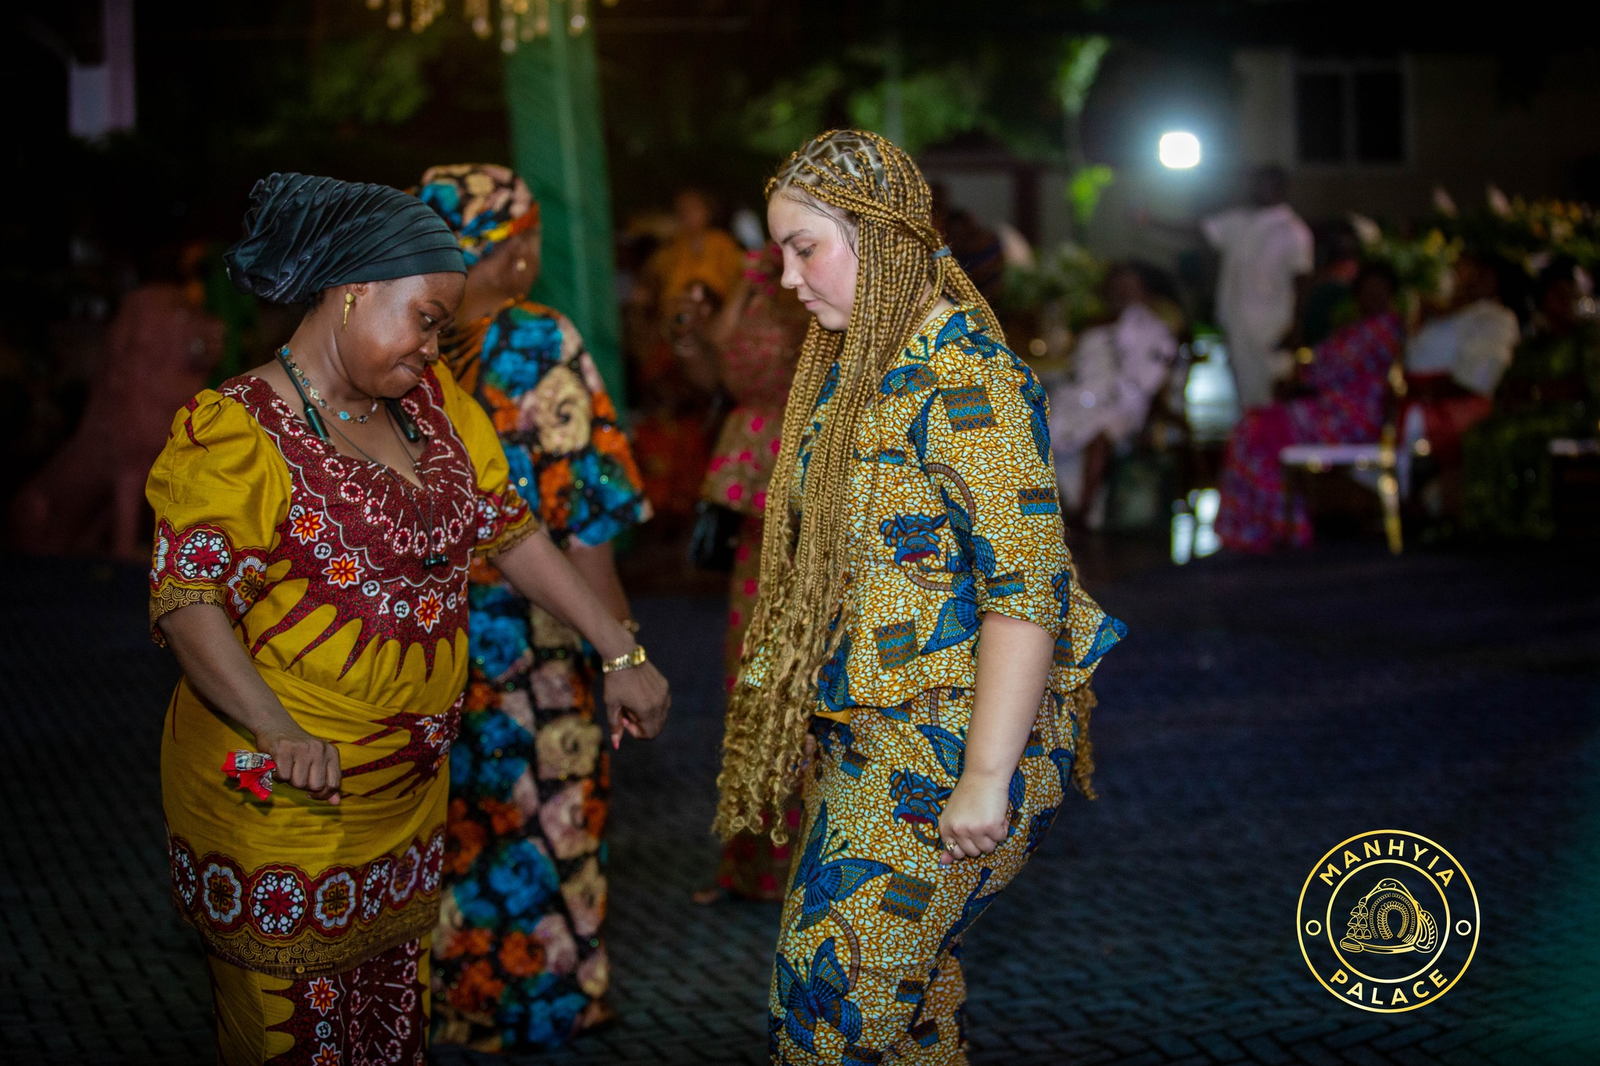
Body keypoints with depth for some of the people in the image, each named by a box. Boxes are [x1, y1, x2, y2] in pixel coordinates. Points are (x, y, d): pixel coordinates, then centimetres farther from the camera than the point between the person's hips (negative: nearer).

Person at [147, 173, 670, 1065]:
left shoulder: (430, 399, 8)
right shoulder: (238, 431, -14)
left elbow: (509, 529, 10)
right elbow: (188, 600, -24)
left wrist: (622, 655, 4)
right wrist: (279, 732, -38)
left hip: (409, 802, 7)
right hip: (281, 803, -7)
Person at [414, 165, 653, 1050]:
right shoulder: (540, 346, -13)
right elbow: (580, 525, -14)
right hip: (524, 640, -4)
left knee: (432, 833, 17)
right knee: (532, 824, 10)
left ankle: (436, 994, 30)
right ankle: (529, 1004, 21)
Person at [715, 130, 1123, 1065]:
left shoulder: (961, 376, -18)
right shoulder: (854, 366, 12)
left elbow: (1028, 583, -22)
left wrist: (986, 778, -24)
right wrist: (813, 712, 19)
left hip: (943, 745, -9)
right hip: (866, 735, 9)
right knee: (911, 987, 14)